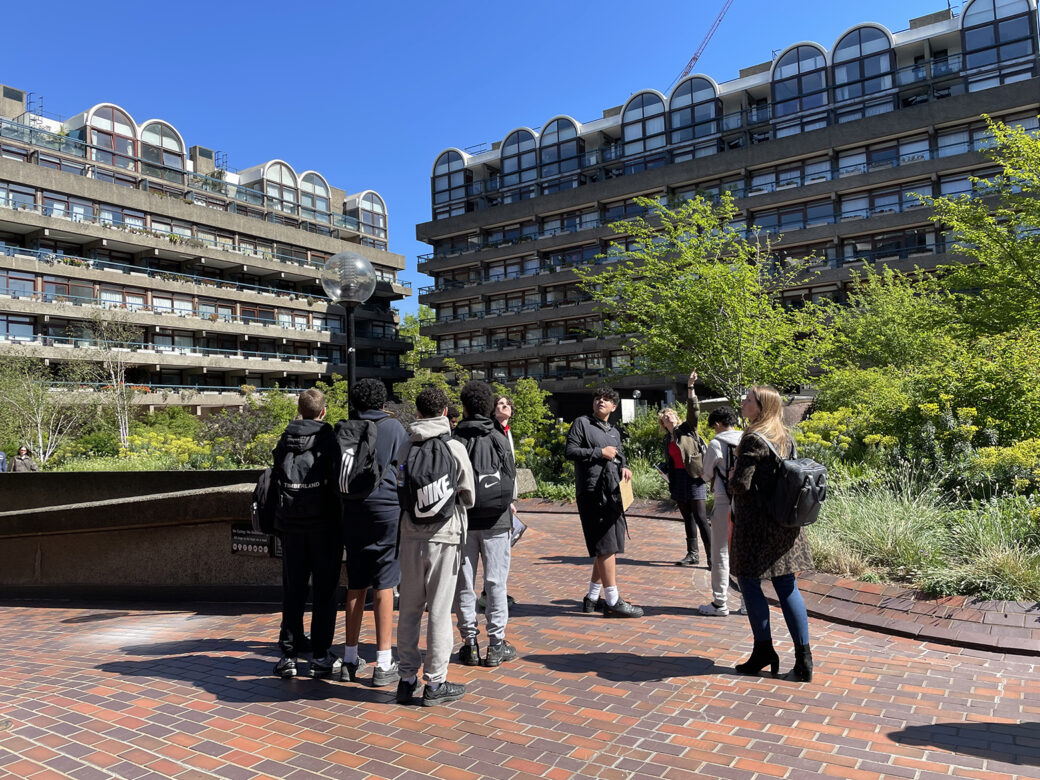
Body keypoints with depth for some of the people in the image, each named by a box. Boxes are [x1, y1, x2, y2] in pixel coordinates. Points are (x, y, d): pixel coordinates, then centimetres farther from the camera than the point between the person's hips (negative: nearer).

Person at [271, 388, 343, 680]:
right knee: (324, 590, 4)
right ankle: (321, 657, 7)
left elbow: (275, 483, 10)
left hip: (291, 525, 4)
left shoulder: (285, 440, 8)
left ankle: (288, 654, 16)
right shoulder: (330, 438, -6)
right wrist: (344, 521, -3)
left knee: (292, 591, 11)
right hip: (325, 524, -4)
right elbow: (338, 483, -11)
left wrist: (279, 522, 16)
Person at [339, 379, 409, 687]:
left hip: (353, 515, 4)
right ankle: (384, 664, 5)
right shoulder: (393, 428, -5)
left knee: (355, 586, 13)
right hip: (387, 513, -4)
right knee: (383, 587, 0)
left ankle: (350, 659, 21)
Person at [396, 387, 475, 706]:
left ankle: (407, 679, 20)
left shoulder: (405, 447, 1)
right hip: (443, 535, -3)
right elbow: (469, 496, 1)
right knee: (439, 609, 4)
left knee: (408, 608, 12)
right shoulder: (455, 447, -7)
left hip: (410, 534, 3)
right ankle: (435, 682, 12)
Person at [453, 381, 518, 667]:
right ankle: (496, 644, 10)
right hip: (496, 519, 0)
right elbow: (511, 476, 2)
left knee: (464, 583, 10)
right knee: (496, 582, 6)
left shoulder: (455, 441, -5)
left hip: (463, 520, 0)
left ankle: (470, 643, 14)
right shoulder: (499, 439, -3)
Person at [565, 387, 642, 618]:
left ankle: (592, 598, 20)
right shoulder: (582, 423, 1)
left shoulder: (615, 432, 22)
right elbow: (570, 451, -8)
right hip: (592, 493, -8)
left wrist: (623, 468, 5)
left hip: (613, 494, 8)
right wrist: (600, 452, -11)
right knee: (606, 547, -9)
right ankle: (613, 602, -5)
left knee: (608, 548, 10)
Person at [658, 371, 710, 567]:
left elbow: (693, 409, -12)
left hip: (693, 477, -6)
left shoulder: (687, 429, 2)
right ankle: (692, 554, 19)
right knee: (688, 519, 12)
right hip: (677, 480, 6)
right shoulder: (665, 441, 16)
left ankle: (711, 556, -5)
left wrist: (690, 387, -21)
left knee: (700, 519, -8)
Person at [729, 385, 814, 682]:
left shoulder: (753, 439, -15)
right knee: (787, 587, 9)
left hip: (755, 521, -8)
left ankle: (764, 650, 12)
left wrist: (731, 480, 2)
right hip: (784, 521, 8)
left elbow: (740, 484, -18)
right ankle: (803, 659, 10)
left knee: (749, 582, 5)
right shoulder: (786, 438, 10)